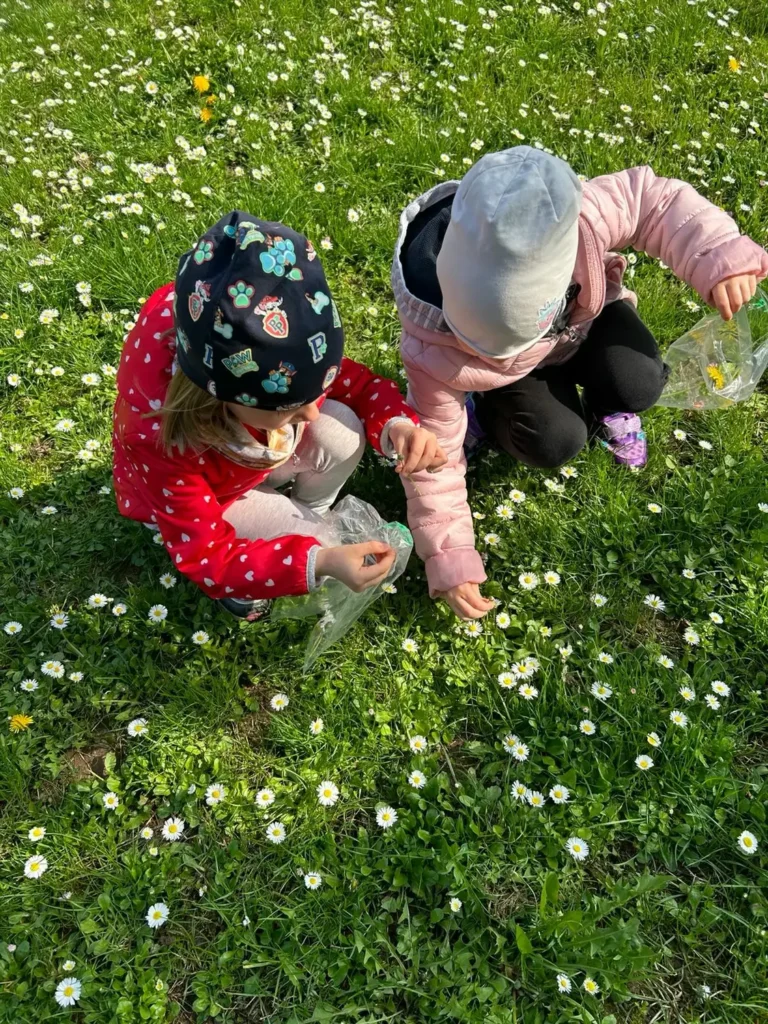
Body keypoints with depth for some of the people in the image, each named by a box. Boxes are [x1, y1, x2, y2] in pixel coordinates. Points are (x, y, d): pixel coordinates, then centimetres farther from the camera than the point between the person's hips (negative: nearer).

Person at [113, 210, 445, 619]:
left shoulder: (274, 354, -33)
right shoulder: (160, 435, -44)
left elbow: (356, 382, -14)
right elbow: (206, 556, -34)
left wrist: (397, 425, -38)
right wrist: (317, 562, -48)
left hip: (255, 452, 5)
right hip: (196, 494, -4)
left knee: (342, 434, -24)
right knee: (314, 550, -24)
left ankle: (306, 518, 6)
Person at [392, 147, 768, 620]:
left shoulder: (575, 224, -42)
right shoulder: (435, 351, -41)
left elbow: (652, 198, -25)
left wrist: (722, 258, -39)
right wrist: (449, 558, -29)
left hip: (582, 317, 2)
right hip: (513, 371, -1)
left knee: (637, 385, -24)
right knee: (554, 442, -24)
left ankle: (600, 407, 14)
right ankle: (488, 408, 10)